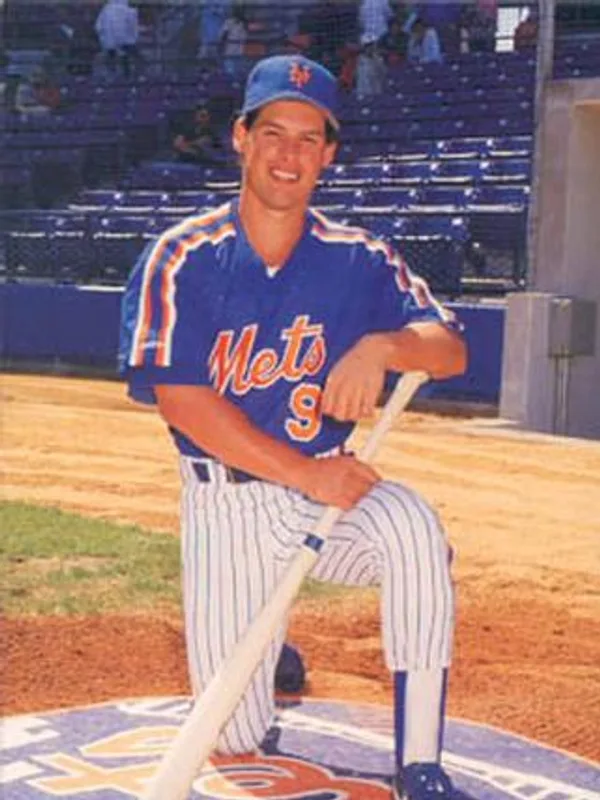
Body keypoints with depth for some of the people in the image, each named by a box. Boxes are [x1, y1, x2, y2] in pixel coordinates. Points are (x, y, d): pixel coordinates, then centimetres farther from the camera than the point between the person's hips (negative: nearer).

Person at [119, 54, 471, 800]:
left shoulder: (357, 259, -2)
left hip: (327, 490, 1)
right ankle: (268, 655, 38)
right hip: (224, 505, -1)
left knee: (409, 521, -34)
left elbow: (451, 348, -8)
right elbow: (180, 400, -16)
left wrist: (381, 345, -30)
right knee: (236, 735, -1)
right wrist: (305, 474, -21)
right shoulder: (183, 259, -9)